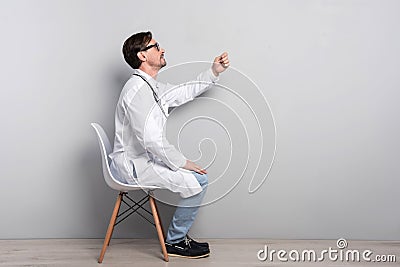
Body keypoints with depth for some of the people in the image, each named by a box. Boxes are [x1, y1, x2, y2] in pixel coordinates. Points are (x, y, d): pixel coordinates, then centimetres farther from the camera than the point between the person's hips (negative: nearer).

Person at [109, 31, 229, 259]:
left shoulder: (151, 86, 12)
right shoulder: (138, 89, -20)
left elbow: (185, 92, 26)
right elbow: (152, 139, -27)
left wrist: (214, 72, 18)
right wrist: (183, 163, -18)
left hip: (142, 160, 11)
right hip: (134, 166, -11)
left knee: (197, 174, 17)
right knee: (198, 180, -14)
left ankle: (179, 235, 21)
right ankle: (175, 242, 1)